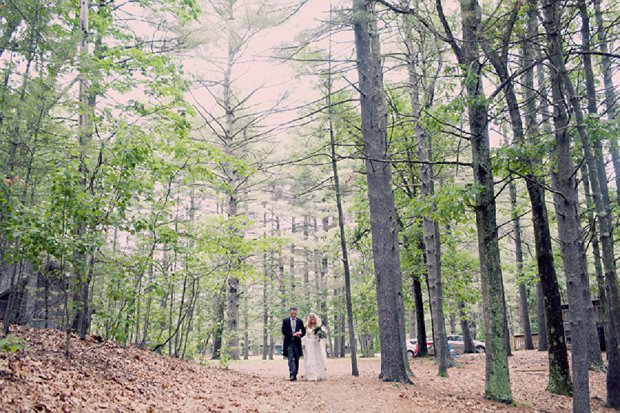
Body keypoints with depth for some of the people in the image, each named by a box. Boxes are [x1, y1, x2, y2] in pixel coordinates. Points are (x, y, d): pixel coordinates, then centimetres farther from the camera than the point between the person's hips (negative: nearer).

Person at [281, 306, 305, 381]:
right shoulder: (285, 321, 2)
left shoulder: (299, 321, 8)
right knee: (291, 360, -10)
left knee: (296, 359, 6)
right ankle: (292, 375, -16)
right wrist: (293, 334, -15)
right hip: (289, 342, -3)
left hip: (297, 342, 3)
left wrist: (300, 335, -11)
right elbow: (284, 331, -5)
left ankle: (295, 375, 14)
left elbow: (303, 331, 11)